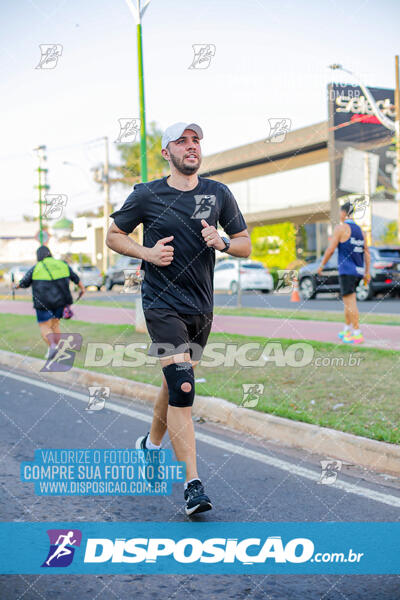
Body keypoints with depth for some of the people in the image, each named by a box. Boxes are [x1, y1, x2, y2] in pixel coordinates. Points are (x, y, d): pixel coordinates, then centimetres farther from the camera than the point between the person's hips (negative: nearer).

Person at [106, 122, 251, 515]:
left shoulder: (218, 194, 5)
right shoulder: (147, 195, -2)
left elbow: (246, 245, 10)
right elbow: (114, 236, 8)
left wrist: (222, 242, -12)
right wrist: (148, 253, -10)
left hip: (201, 306, 5)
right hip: (162, 303, -4)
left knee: (176, 382, 18)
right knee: (182, 387, -17)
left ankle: (152, 443, 44)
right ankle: (192, 483, -16)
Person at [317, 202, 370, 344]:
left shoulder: (340, 228, -8)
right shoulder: (359, 230, 12)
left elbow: (330, 249, -11)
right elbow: (366, 252, 11)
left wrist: (321, 265, 0)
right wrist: (367, 272, 15)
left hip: (347, 271, -7)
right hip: (358, 271, 7)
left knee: (350, 303, -7)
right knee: (348, 301, 19)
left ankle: (357, 334, -10)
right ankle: (347, 330, 23)